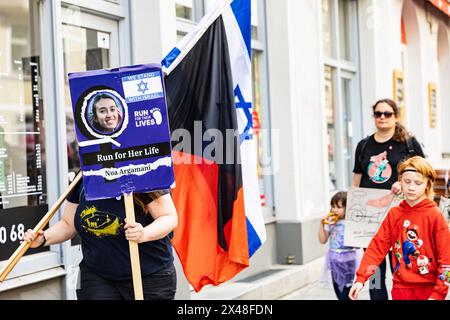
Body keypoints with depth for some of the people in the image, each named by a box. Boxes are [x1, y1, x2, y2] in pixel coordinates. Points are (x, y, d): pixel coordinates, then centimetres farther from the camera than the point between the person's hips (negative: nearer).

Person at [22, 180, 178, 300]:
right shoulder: (81, 182, 2)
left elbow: (170, 217, -14)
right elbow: (68, 224, 11)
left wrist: (145, 234, -33)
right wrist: (43, 238, -8)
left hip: (149, 277, -3)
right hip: (96, 275, 4)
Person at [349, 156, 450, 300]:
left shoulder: (435, 215, -8)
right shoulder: (394, 214, 2)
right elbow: (377, 246, -2)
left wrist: (438, 294, -14)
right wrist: (360, 278, -11)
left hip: (429, 288, -3)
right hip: (401, 287, 3)